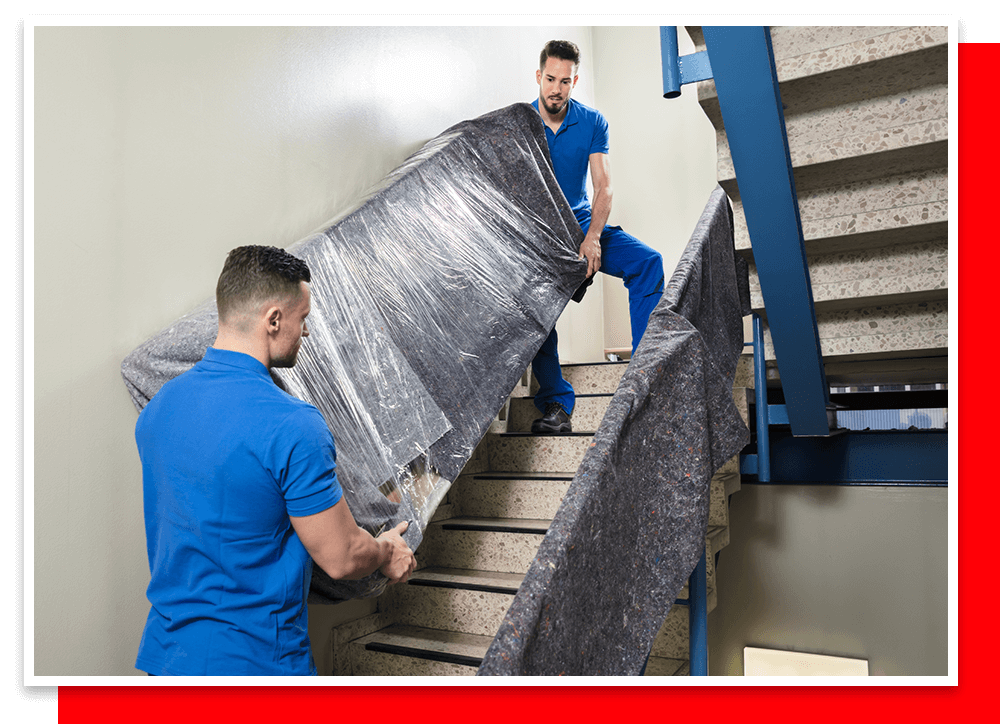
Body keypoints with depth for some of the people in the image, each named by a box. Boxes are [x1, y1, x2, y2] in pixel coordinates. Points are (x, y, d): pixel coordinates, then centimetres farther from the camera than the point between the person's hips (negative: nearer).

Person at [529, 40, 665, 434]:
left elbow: (603, 187, -5)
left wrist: (592, 237, -22)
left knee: (648, 261, -20)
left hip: (582, 223, 2)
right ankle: (556, 403, -24)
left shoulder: (592, 122, 3)